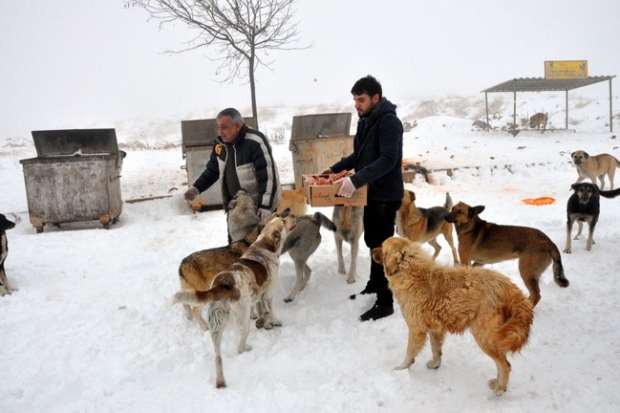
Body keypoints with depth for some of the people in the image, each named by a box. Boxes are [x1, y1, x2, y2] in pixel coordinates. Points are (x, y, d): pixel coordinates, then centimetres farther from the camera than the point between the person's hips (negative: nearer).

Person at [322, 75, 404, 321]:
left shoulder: (388, 121, -19)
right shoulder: (365, 120, 11)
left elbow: (388, 160, -30)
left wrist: (356, 180, -37)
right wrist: (336, 168, 8)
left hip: (386, 195, -9)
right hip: (372, 193, 9)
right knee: (372, 241, 20)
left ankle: (385, 302, 7)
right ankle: (374, 285, 38)